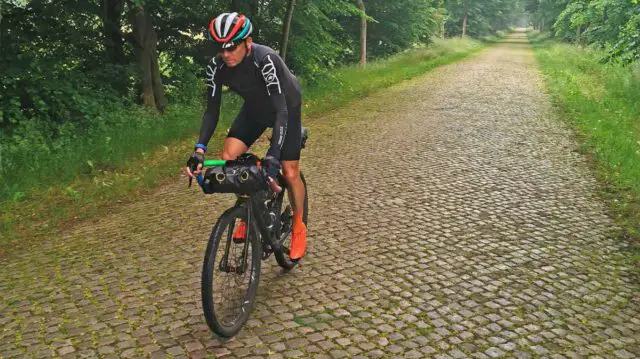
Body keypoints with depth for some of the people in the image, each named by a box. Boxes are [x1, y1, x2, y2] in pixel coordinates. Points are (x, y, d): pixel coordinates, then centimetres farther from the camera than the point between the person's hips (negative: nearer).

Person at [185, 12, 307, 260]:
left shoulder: (264, 59, -38)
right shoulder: (216, 66, -23)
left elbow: (281, 109, -42)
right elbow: (212, 110, -20)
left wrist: (273, 155, -51)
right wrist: (200, 149, -34)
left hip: (286, 107, -4)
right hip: (255, 108, 4)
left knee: (289, 172, -6)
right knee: (229, 157, -15)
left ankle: (298, 227, 19)